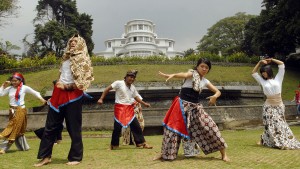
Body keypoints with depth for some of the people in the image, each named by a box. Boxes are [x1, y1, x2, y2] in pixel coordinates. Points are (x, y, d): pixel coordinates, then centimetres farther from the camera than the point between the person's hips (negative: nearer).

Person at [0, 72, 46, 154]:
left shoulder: (24, 88, -4)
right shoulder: (10, 88, 5)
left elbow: (35, 93, 4)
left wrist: (42, 99, -6)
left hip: (20, 110, -5)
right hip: (12, 111, 5)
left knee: (14, 129, -4)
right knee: (19, 130, 13)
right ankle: (24, 146, 27)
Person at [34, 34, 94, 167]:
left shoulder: (83, 59, -1)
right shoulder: (66, 58, 18)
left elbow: (84, 81, -9)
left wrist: (67, 86, -14)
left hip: (73, 95, -6)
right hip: (59, 94, 6)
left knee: (74, 128, 1)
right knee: (50, 126, 8)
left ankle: (75, 157, 14)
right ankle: (45, 156, 18)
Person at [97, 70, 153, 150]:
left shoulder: (132, 87, 13)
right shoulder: (119, 83, -7)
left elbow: (136, 97, 20)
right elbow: (107, 89, -6)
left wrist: (144, 103, 10)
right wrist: (101, 99, -12)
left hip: (129, 109, 6)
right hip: (120, 108, -6)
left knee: (136, 126, 5)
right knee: (117, 127, -2)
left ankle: (141, 143, 14)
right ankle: (114, 145, 15)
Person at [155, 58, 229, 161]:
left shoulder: (205, 81, 10)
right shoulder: (192, 73, -4)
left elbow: (218, 91, 9)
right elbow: (184, 75, -27)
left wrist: (215, 96, -16)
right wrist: (172, 75, -50)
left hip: (195, 107, 4)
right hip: (182, 105, -4)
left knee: (209, 128, -3)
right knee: (172, 129, -3)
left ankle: (223, 153, 11)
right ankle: (164, 153, 16)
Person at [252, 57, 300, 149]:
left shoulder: (278, 78, 6)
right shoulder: (263, 81, 7)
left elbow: (282, 65, 4)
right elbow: (253, 73, 12)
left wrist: (271, 60, 7)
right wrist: (260, 62, 8)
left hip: (279, 106, 0)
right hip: (269, 107, 0)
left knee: (280, 124, 4)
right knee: (271, 126, 2)